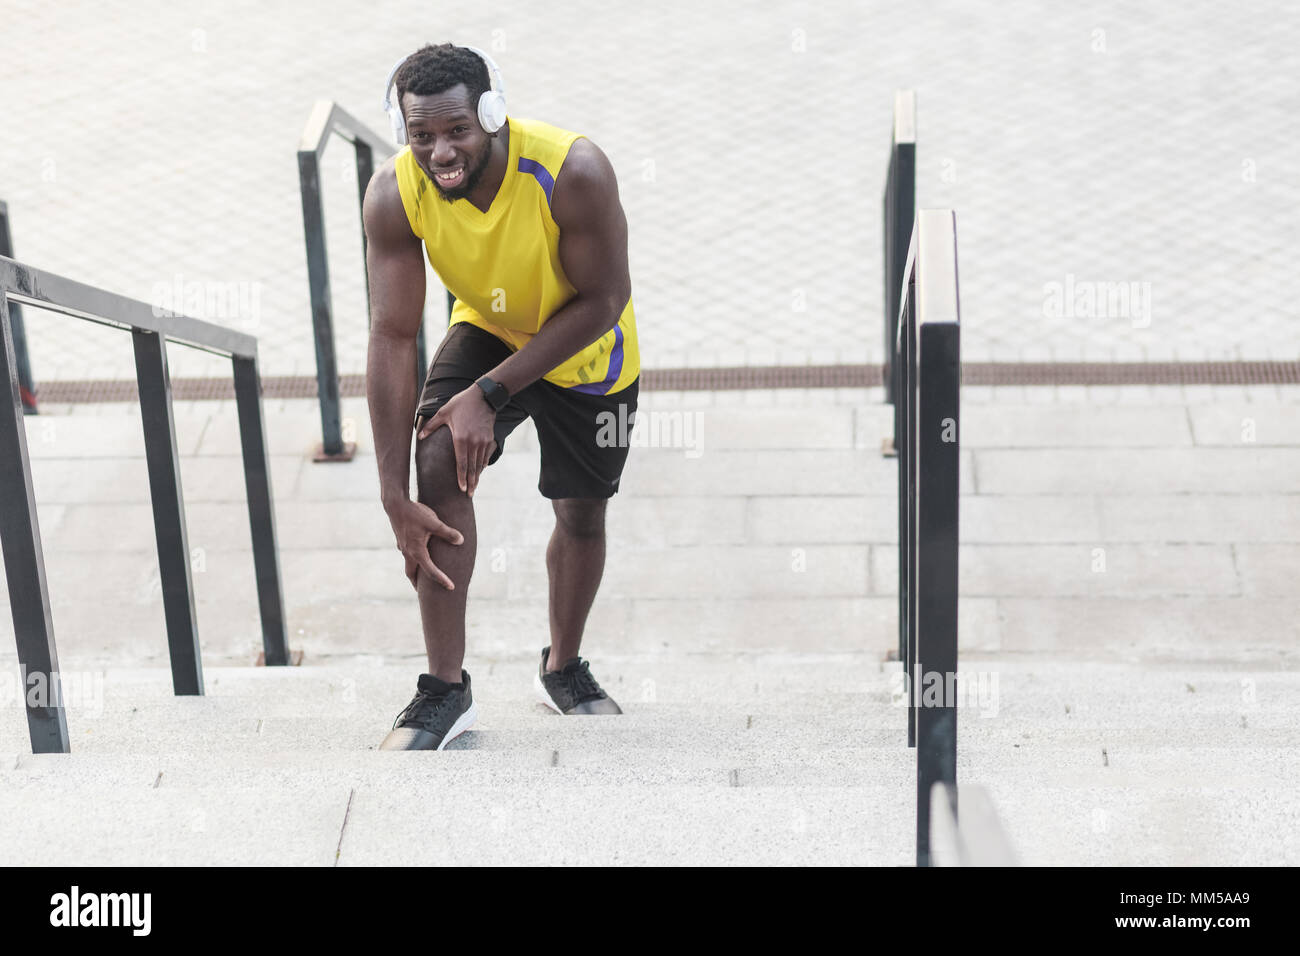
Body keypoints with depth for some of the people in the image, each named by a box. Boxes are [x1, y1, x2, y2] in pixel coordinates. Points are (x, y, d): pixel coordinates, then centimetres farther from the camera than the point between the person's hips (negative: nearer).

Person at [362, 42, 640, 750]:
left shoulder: (574, 172, -36)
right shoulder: (394, 195, -27)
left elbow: (600, 302, -27)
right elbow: (391, 336, -26)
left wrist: (491, 393, -32)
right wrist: (396, 498, -28)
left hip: (583, 350, -1)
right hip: (487, 330, 1)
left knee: (581, 513, 10)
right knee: (439, 464, -22)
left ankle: (563, 669, 38)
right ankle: (444, 690, -12)